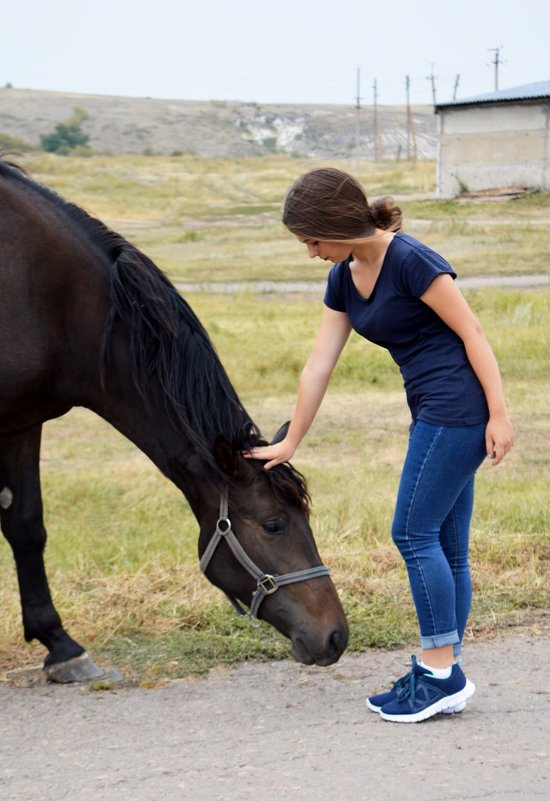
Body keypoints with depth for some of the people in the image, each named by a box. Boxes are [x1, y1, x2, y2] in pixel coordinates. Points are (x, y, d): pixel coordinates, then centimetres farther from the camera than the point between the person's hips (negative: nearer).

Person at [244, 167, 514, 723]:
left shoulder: (409, 260, -16)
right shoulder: (344, 280, 10)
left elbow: (472, 334, -15)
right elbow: (317, 368, 13)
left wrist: (499, 415, -16)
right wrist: (288, 445, 16)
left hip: (458, 408, -9)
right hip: (432, 415, 9)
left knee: (414, 533, -7)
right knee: (444, 547, 10)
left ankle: (441, 672, 0)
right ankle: (444, 677, 15)